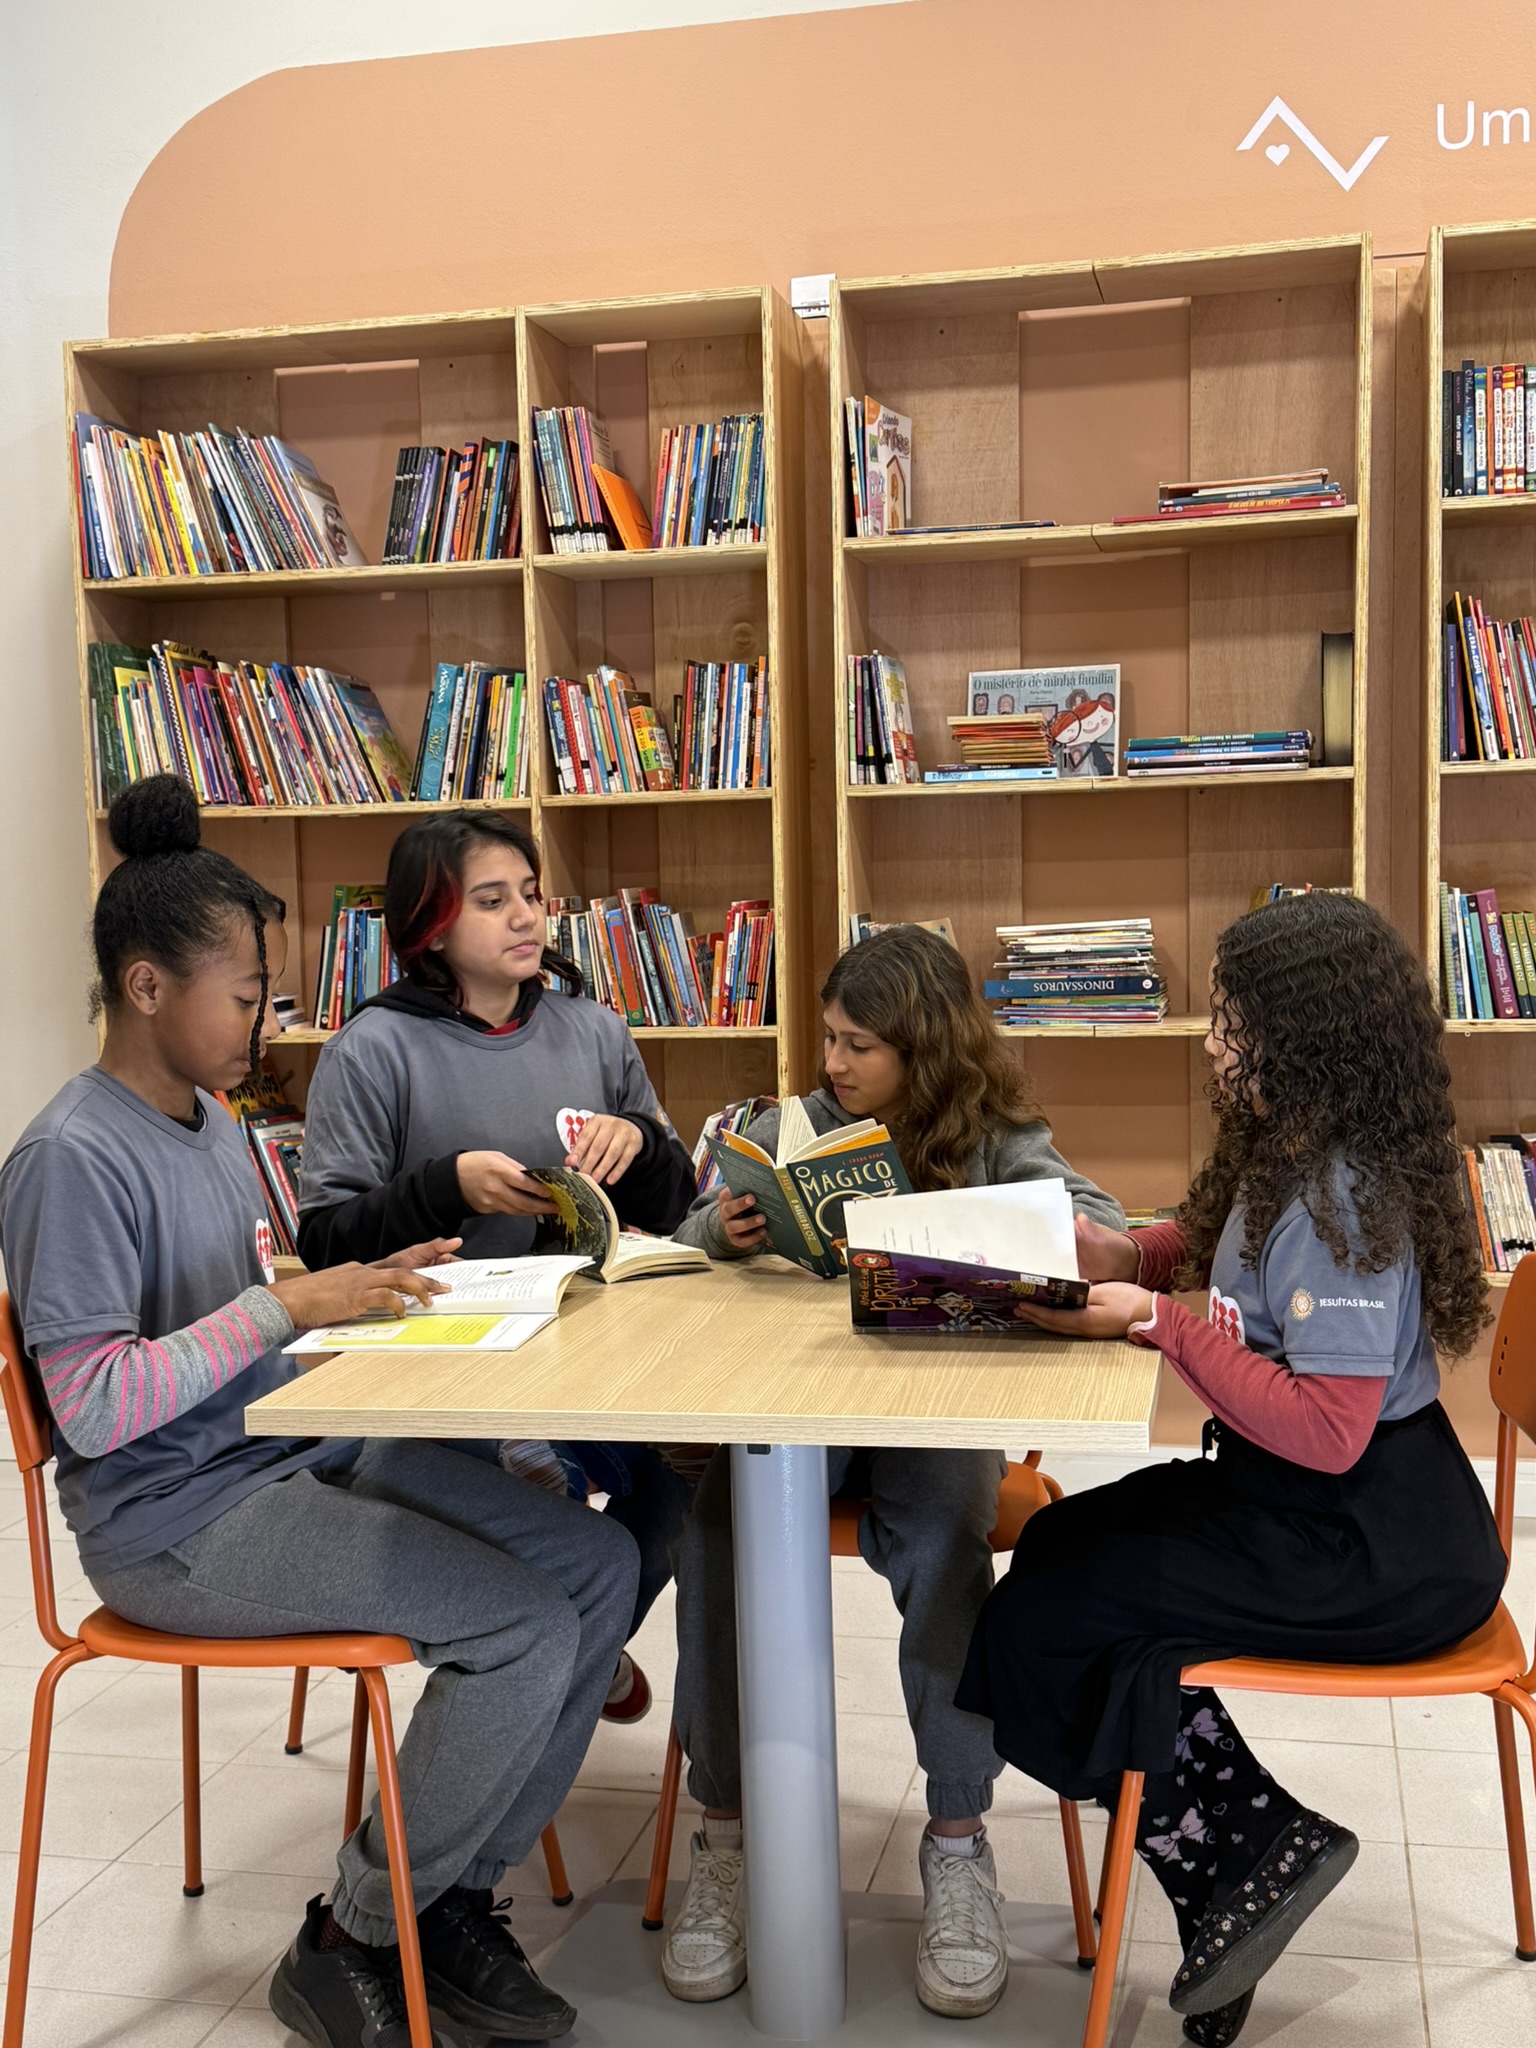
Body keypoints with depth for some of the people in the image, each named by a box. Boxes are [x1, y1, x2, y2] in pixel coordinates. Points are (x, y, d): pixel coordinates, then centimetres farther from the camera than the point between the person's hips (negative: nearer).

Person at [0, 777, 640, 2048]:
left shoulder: (214, 1119, 11)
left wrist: (363, 1286, 3)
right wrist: (288, 1303, -24)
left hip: (305, 1453, 9)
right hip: (178, 1521, -9)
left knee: (600, 1563, -2)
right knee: (525, 1629, -20)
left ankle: (457, 1896, 11)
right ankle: (348, 1945, 2)